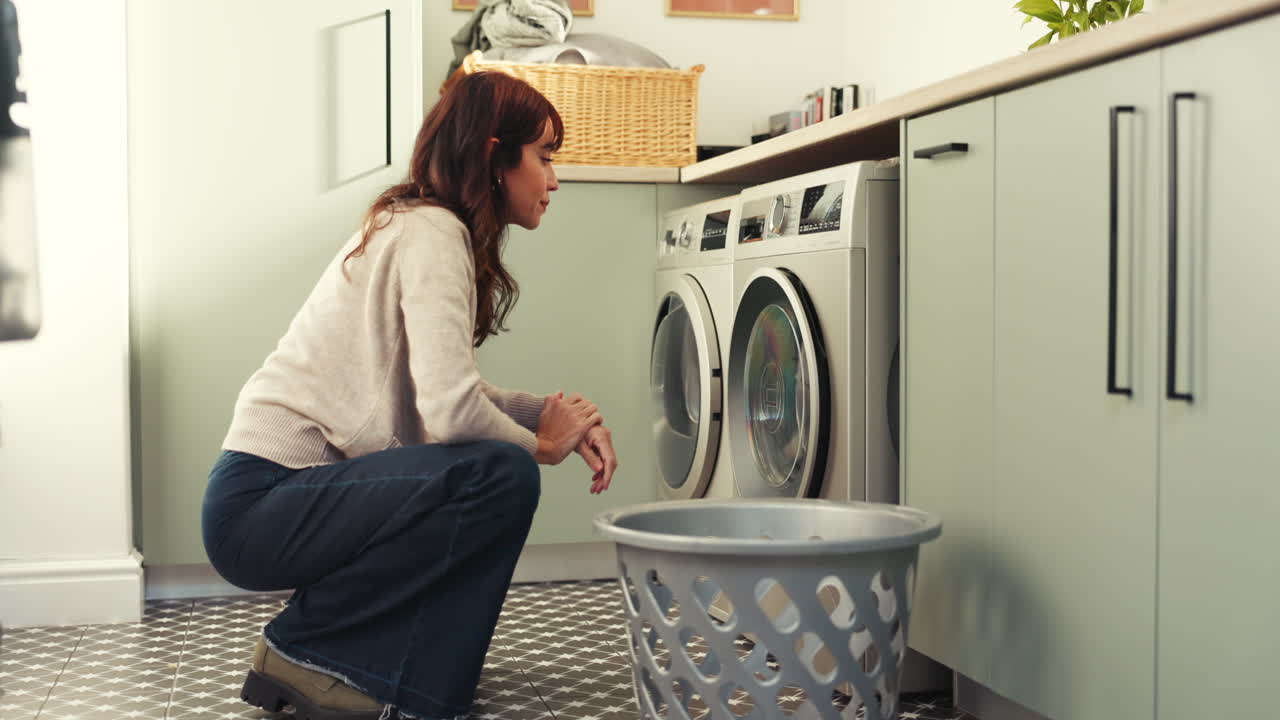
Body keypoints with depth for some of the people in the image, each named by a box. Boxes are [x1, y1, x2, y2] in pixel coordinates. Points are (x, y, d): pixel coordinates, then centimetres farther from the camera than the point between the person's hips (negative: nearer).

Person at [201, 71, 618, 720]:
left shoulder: (408, 225, 15)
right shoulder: (431, 233, -15)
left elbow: (447, 394, 13)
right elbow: (449, 411, -26)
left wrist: (563, 416, 0)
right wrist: (542, 442, -7)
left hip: (289, 488, 10)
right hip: (261, 505, -10)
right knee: (503, 477, -22)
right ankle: (306, 651, -7)